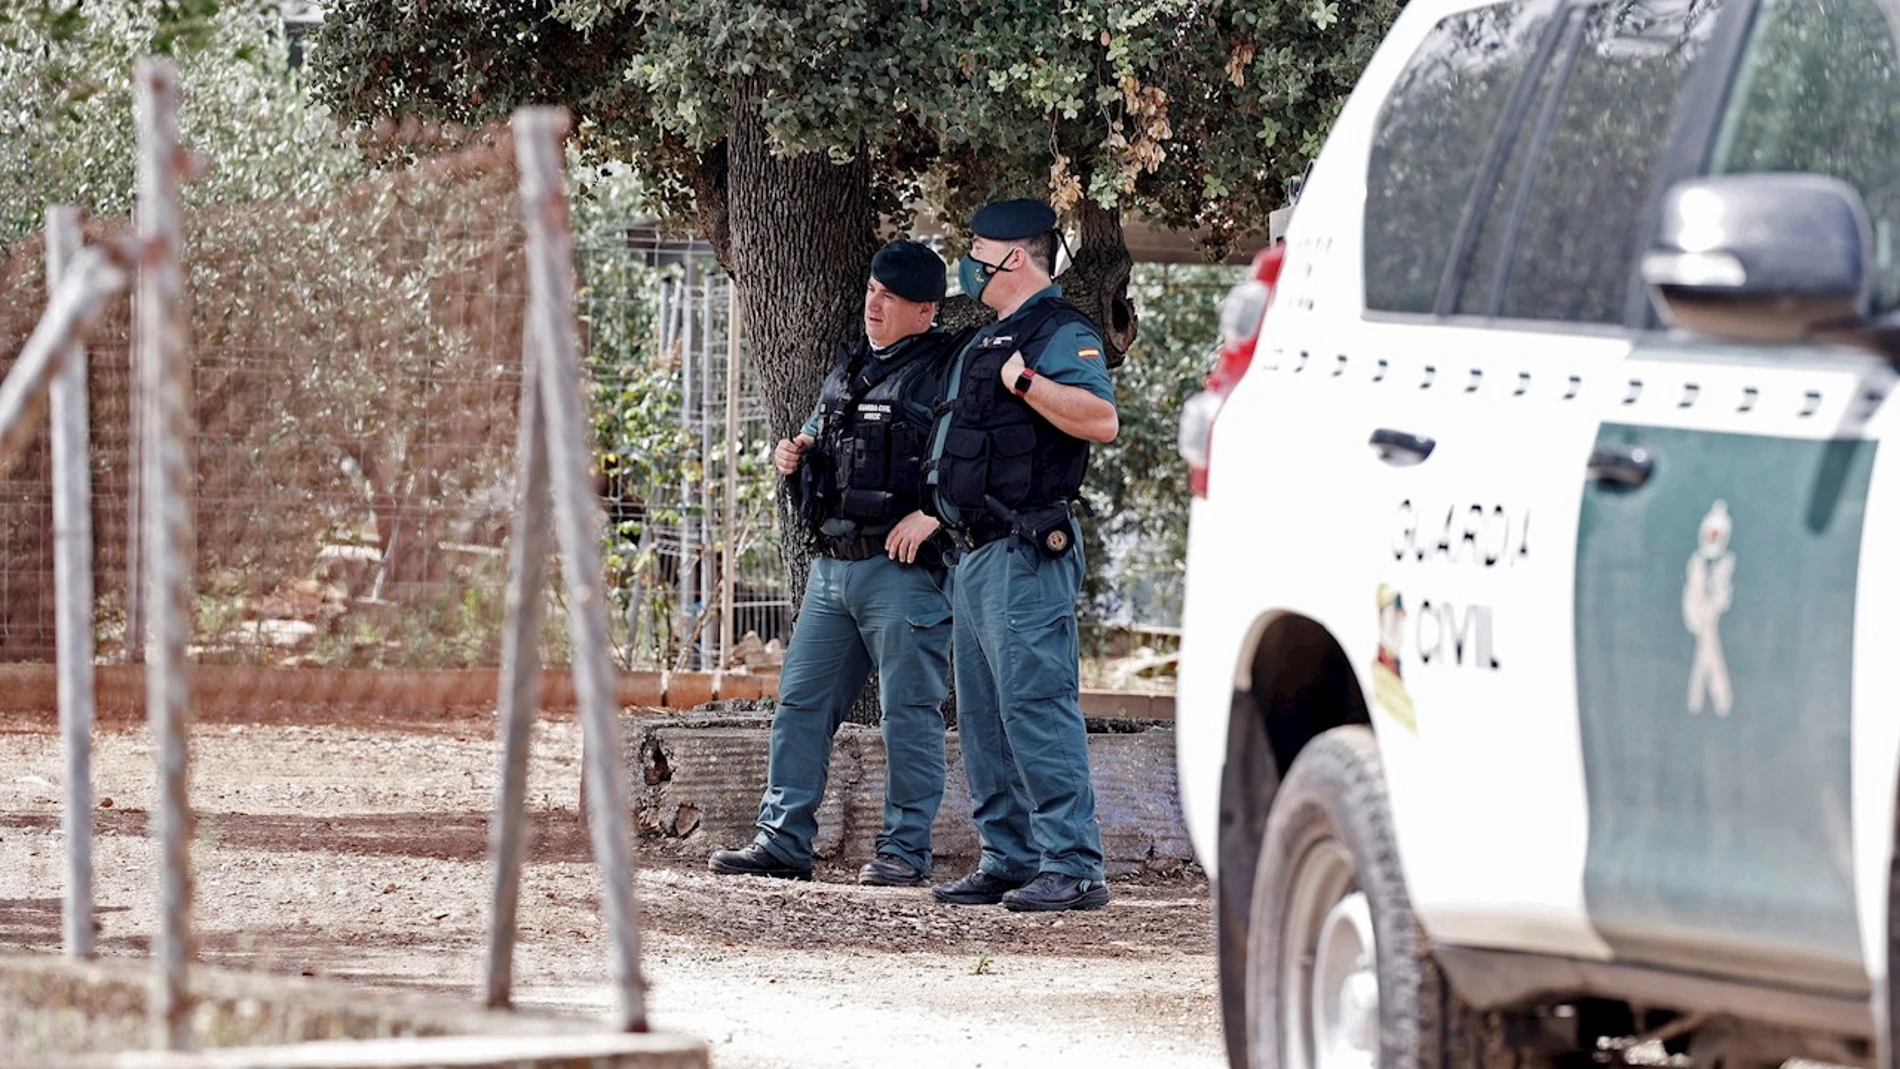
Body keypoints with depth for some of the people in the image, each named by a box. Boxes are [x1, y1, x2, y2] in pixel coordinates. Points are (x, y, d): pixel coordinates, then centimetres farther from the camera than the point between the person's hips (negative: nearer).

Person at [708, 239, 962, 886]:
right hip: (832, 566, 8)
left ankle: (905, 851, 3)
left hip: (904, 568, -8)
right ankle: (783, 841, 11)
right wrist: (793, 459, 11)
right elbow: (821, 454, 32)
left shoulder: (947, 373, -6)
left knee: (909, 711, -3)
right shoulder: (848, 372, 19)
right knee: (801, 701, 7)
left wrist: (932, 514, -22)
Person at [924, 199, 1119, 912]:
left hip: (1025, 555, -11)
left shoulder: (1061, 334, -9)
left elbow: (1101, 419, -24)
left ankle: (1073, 869, -15)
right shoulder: (991, 341, 21)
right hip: (977, 556, 11)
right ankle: (1008, 861, 17)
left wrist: (1025, 381, -23)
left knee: (1036, 707, -13)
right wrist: (931, 515, 22)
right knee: (984, 716, 12)